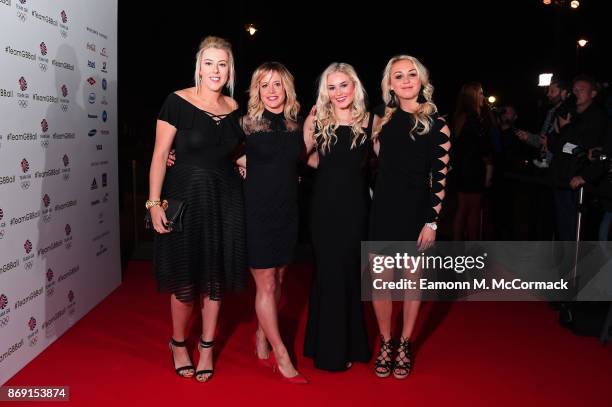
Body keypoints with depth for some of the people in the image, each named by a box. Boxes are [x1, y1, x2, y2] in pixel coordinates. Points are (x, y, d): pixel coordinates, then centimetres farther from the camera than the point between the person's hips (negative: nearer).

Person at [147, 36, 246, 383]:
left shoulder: (234, 108, 6)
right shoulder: (178, 101, -8)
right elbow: (160, 155, -9)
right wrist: (154, 202, -14)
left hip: (225, 200, 4)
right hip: (186, 197, -4)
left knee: (216, 276, 10)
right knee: (185, 278, 5)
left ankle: (207, 347, 27)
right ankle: (178, 343, 30)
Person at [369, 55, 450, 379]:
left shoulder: (435, 123, -3)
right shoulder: (383, 120, 8)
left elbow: (440, 175, -6)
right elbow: (376, 166, 12)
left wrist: (432, 221, -10)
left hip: (416, 210, -2)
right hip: (383, 209, 3)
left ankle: (404, 346, 25)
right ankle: (385, 344, 22)